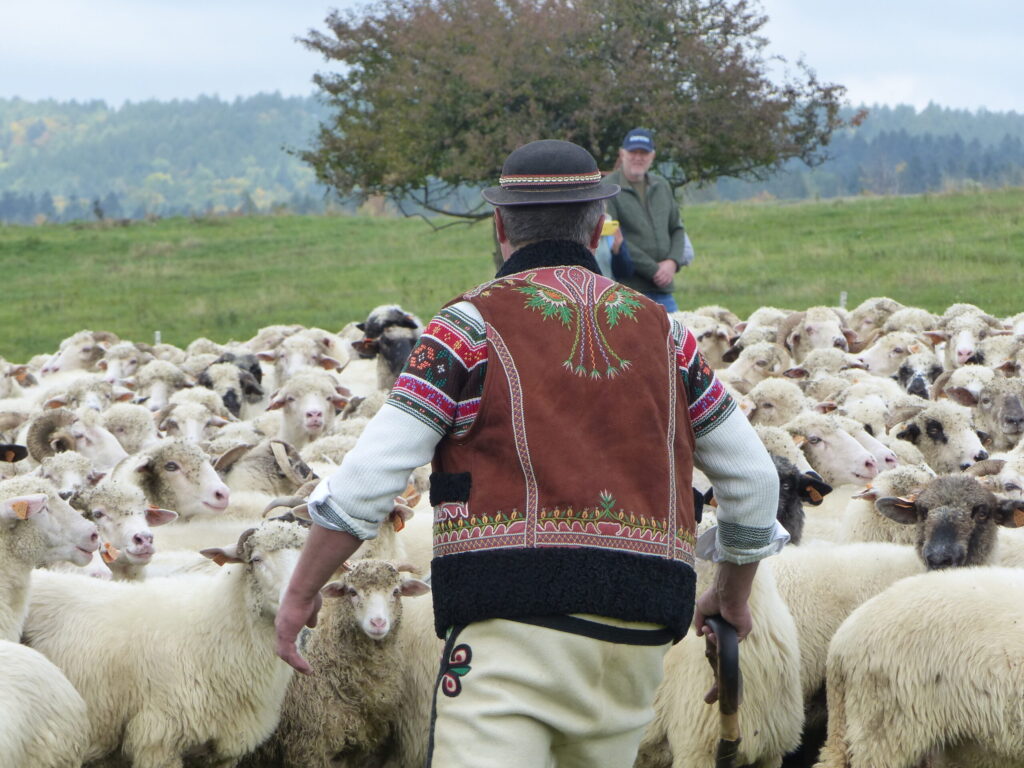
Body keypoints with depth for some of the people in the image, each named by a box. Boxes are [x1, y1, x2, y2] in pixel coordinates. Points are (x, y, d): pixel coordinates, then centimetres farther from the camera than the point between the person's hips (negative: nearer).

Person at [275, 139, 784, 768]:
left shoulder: (473, 324, 0)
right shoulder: (661, 331, 15)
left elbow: (369, 479, -5)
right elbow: (753, 477, 20)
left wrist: (302, 592, 5)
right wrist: (733, 594, 35)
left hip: (517, 616, -5)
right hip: (639, 629, 5)